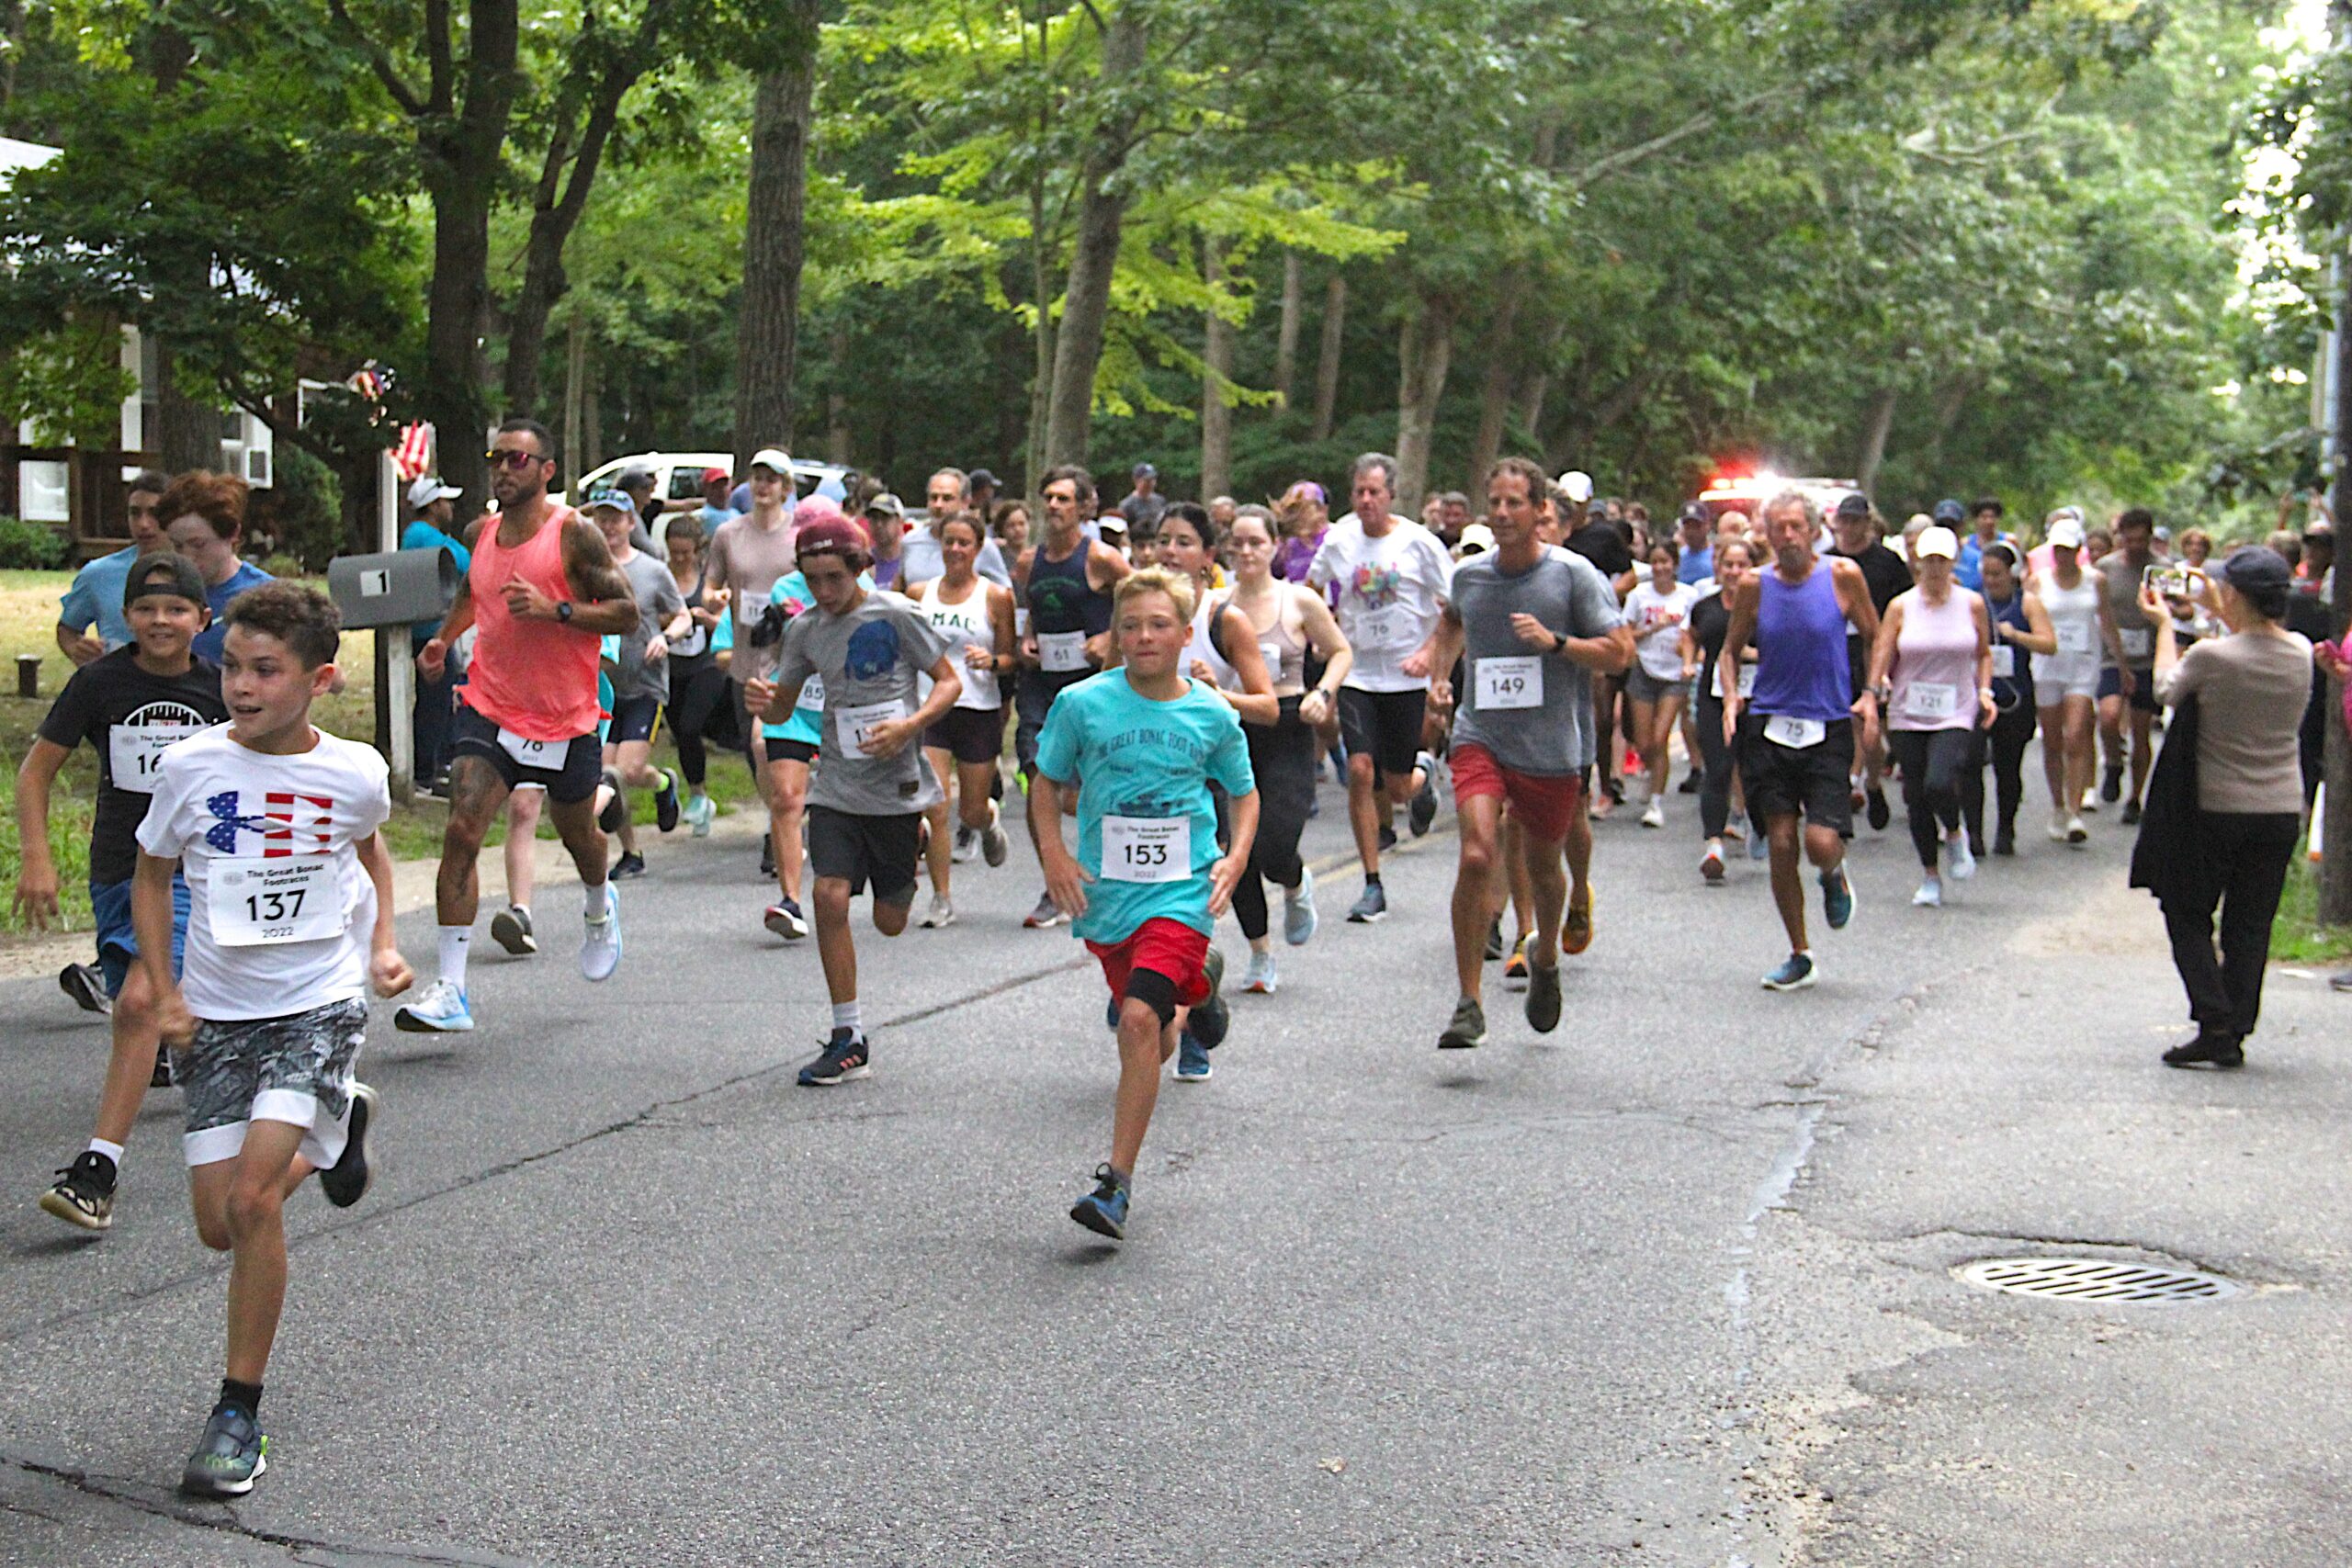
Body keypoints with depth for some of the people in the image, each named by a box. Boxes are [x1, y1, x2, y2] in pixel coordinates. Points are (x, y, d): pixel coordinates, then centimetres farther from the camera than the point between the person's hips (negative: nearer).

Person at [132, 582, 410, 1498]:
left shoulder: (354, 775, -8)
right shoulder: (190, 768, -8)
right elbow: (152, 876, 8)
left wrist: (384, 942, 4)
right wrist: (165, 994, -2)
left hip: (320, 1005, -3)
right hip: (217, 1014, 3)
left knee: (252, 1197, -19)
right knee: (220, 1226, 4)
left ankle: (240, 1413, -5)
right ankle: (338, 1120, 36)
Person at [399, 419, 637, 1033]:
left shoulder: (573, 533, -11)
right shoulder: (482, 532, 6)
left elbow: (626, 613, -13)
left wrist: (555, 610, -25)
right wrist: (444, 636, 12)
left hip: (565, 718, -3)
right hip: (489, 708, 3)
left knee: (578, 836, 18)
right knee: (462, 831, -15)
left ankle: (598, 907, 55)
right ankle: (450, 992, -16)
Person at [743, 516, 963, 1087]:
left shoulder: (897, 615, -8)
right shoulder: (804, 629, 5)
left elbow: (950, 682, -3)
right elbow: (784, 705, 14)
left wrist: (908, 727, -20)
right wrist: (765, 702, -10)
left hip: (896, 786, -3)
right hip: (835, 788, 3)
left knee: (890, 921, 5)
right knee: (830, 896, -15)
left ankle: (910, 861, 44)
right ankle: (849, 1039, -5)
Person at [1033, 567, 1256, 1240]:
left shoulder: (1212, 715, -2)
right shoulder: (1082, 703, -4)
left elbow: (1244, 793, 13)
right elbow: (1046, 783, 8)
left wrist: (1235, 858, -3)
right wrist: (1053, 853, -7)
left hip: (1181, 893, -2)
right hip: (1103, 895, 2)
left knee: (1139, 1019, -23)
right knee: (1154, 1048, 14)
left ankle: (1117, 1184, -18)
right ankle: (1196, 987, 53)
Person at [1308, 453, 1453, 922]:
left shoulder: (1418, 542, -7)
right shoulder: (1339, 539, 2)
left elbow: (1455, 607, -4)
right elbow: (1312, 588, 21)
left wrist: (1429, 652, -15)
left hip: (1405, 677, -2)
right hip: (1356, 674, 2)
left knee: (1397, 788, 2)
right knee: (1360, 770, -12)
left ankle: (1422, 777, 42)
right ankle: (1373, 887, -3)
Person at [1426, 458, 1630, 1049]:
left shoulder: (1575, 574, -7)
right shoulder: (1469, 574, 3)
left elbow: (1621, 650, -8)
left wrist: (1554, 642, -20)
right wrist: (1441, 673, 13)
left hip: (1553, 749, -1)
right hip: (1480, 737, 1)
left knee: (1542, 866, 15)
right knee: (1476, 856, -18)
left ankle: (1545, 957, 49)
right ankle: (1469, 1004, -12)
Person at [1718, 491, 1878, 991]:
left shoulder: (1843, 576, -1)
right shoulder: (1755, 586, 3)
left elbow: (1877, 639, 8)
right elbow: (1731, 649, 13)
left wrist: (1870, 694, -6)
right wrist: (1730, 696, -5)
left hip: (1828, 728, -2)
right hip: (1768, 725, 2)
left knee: (1821, 843, -14)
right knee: (1781, 845, 0)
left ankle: (1835, 877, 25)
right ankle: (1800, 957, 16)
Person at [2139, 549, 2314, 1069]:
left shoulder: (2211, 656, -19)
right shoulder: (2300, 653, -4)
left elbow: (2166, 689, 1)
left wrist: (2164, 625, 15)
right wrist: (2220, 616, 29)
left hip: (2218, 809, -4)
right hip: (2282, 811, 4)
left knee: (2188, 915, 9)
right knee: (2250, 925, 12)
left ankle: (2216, 1027, -3)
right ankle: (2236, 1032, 12)